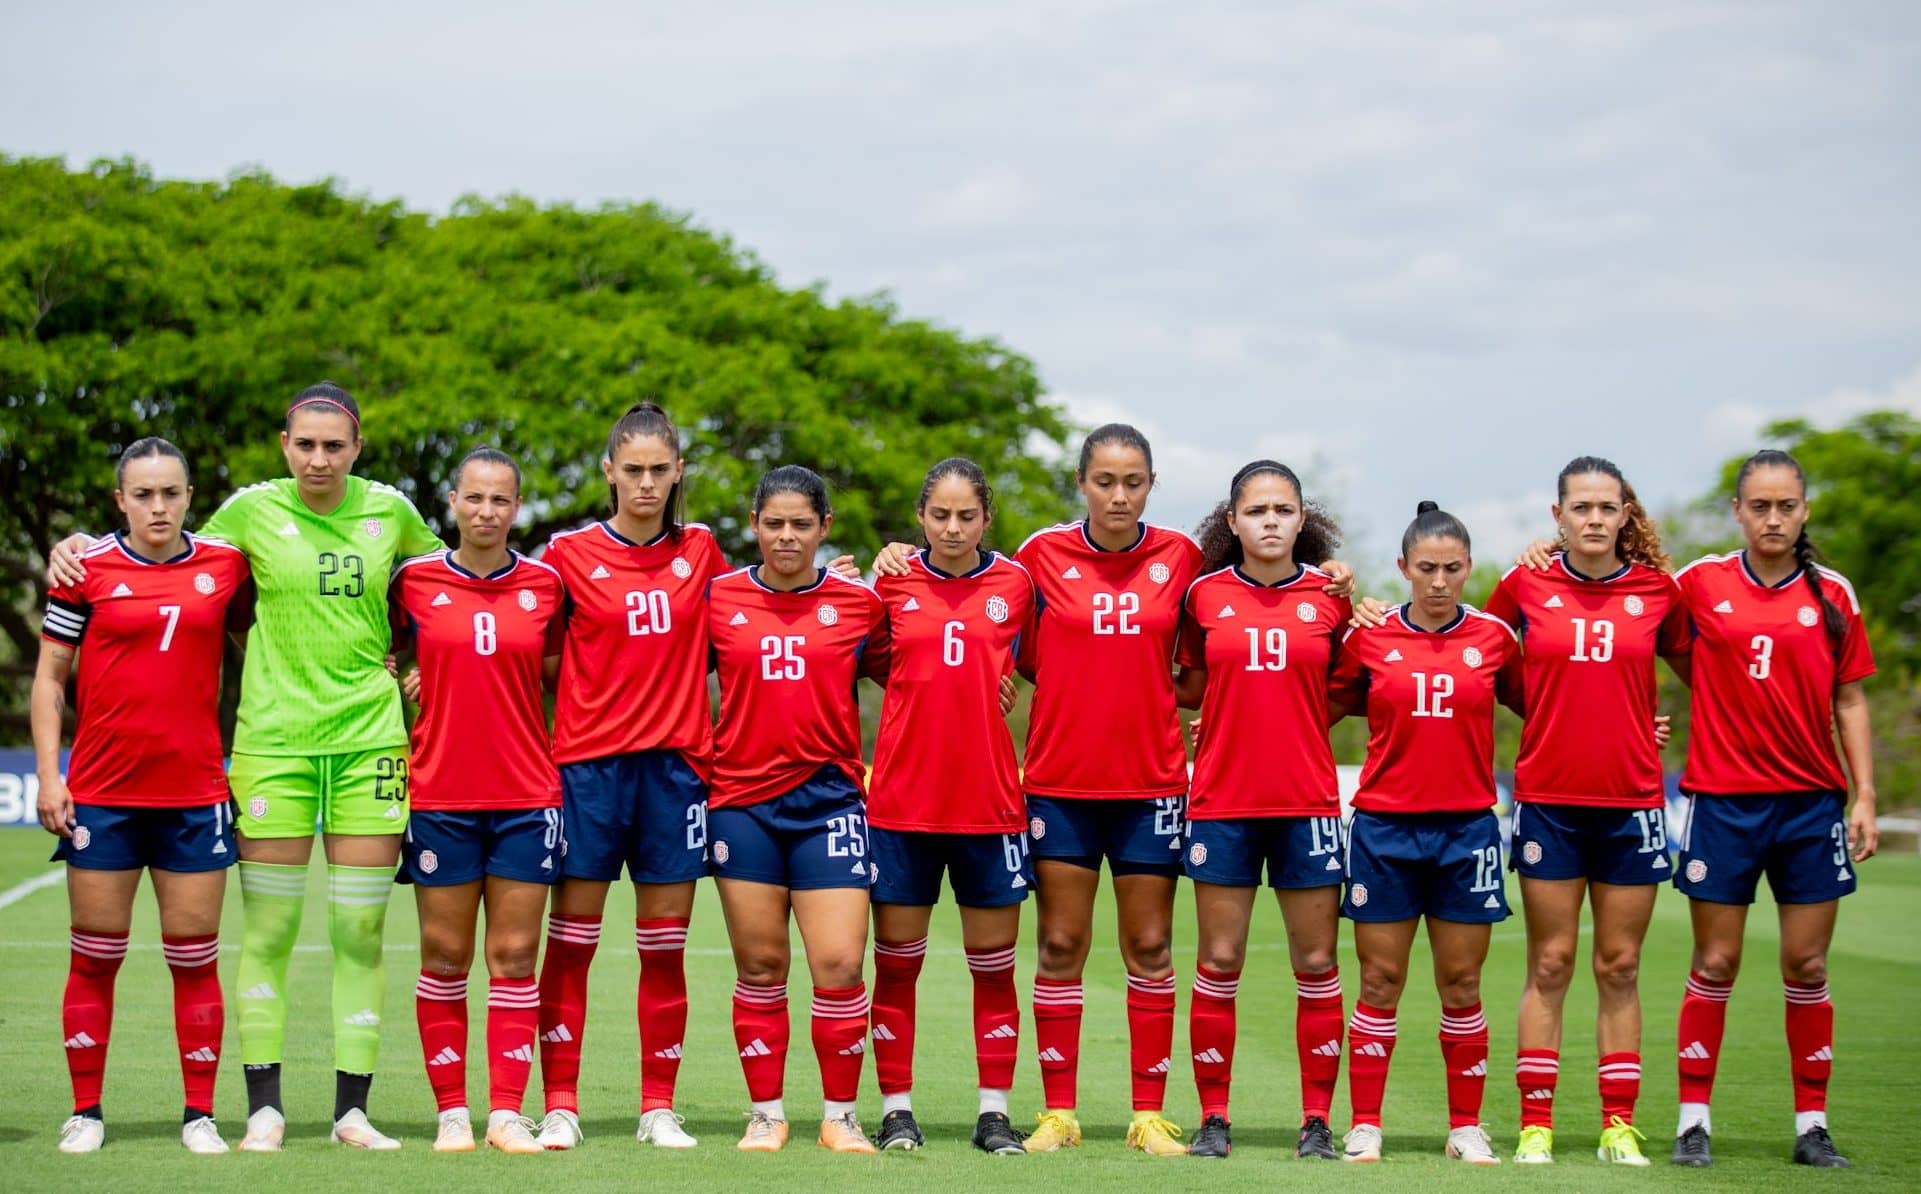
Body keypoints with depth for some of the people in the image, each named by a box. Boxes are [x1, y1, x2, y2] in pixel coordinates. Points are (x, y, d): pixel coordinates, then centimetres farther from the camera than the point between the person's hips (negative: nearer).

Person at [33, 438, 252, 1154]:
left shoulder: (225, 565, 4)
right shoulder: (86, 569, 0)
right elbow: (49, 674, 4)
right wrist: (48, 774, -4)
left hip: (196, 793, 1)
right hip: (101, 793, -1)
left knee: (195, 957, 3)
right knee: (95, 955, 3)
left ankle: (200, 1115, 10)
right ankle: (86, 1113, 13)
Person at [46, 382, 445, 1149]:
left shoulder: (390, 510, 5)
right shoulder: (253, 509, 0)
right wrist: (75, 546, -1)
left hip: (370, 736, 1)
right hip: (273, 735, -1)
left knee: (361, 932, 2)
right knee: (268, 929, -1)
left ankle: (352, 1109, 9)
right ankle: (264, 1108, 8)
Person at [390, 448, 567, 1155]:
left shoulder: (546, 585, 3)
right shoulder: (416, 581, 1)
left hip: (527, 796, 1)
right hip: (439, 796, -1)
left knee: (515, 956, 1)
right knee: (444, 958, 3)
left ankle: (508, 1112, 5)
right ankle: (451, 1111, 11)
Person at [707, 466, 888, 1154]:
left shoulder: (859, 604, 3)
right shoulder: (717, 599, 3)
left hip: (829, 800, 0)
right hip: (742, 801, 1)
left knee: (840, 965, -6)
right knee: (760, 968, 5)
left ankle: (840, 1116, 9)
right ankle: (766, 1114, 17)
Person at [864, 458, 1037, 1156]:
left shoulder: (1016, 583, 2)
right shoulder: (894, 582, 2)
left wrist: (1005, 679, -2)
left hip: (990, 802, 0)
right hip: (902, 801, 0)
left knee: (994, 963, 5)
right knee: (896, 962, 4)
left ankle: (994, 1111, 13)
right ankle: (896, 1109, 13)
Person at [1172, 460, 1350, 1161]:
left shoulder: (1330, 596, 2)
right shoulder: (1205, 595, 3)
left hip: (1307, 803, 0)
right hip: (1222, 801, 0)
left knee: (1316, 964, 2)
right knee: (1219, 963, 2)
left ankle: (1317, 1120, 11)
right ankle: (1213, 1117, 11)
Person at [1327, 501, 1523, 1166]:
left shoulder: (1494, 637, 2)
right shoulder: (1370, 637, 0)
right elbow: (1322, 710, 10)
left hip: (1467, 827, 1)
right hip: (1384, 826, 0)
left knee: (1461, 985, 5)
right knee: (1379, 982, 2)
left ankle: (1466, 1128, 14)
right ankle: (1364, 1126, 9)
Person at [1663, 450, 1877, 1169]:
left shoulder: (1832, 594, 4)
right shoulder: (1701, 583, -1)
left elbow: (1849, 702, 7)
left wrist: (1866, 797, 2)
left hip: (1812, 801, 1)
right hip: (1723, 802, -1)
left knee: (1807, 968, 4)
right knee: (1714, 965, 2)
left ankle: (1812, 1125, 13)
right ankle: (1693, 1118, 10)